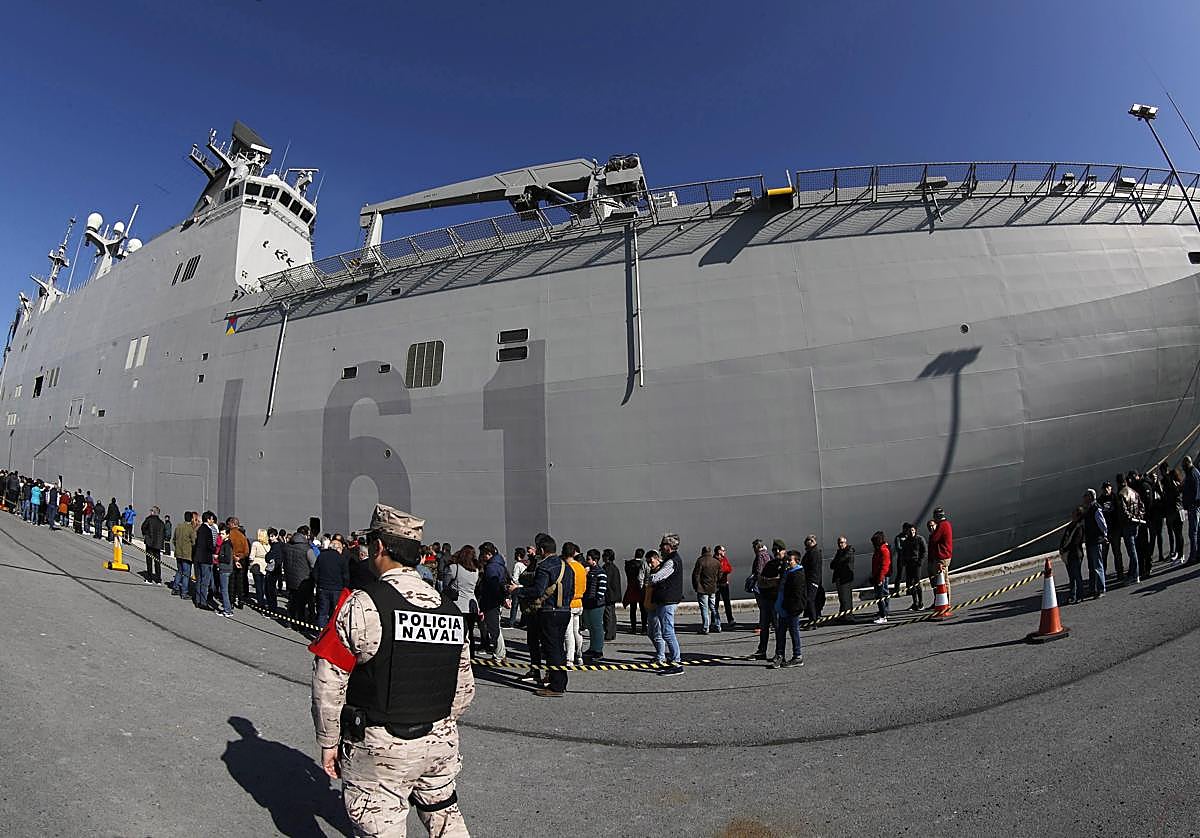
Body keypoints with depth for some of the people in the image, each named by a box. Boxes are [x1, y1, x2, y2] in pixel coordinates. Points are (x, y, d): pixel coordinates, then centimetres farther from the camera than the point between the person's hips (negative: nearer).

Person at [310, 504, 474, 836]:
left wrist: (328, 742, 1)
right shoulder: (451, 610, 1)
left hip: (381, 749, -5)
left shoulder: (363, 605, -16)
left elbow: (328, 683, -12)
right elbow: (464, 688, 8)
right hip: (442, 742, 5)